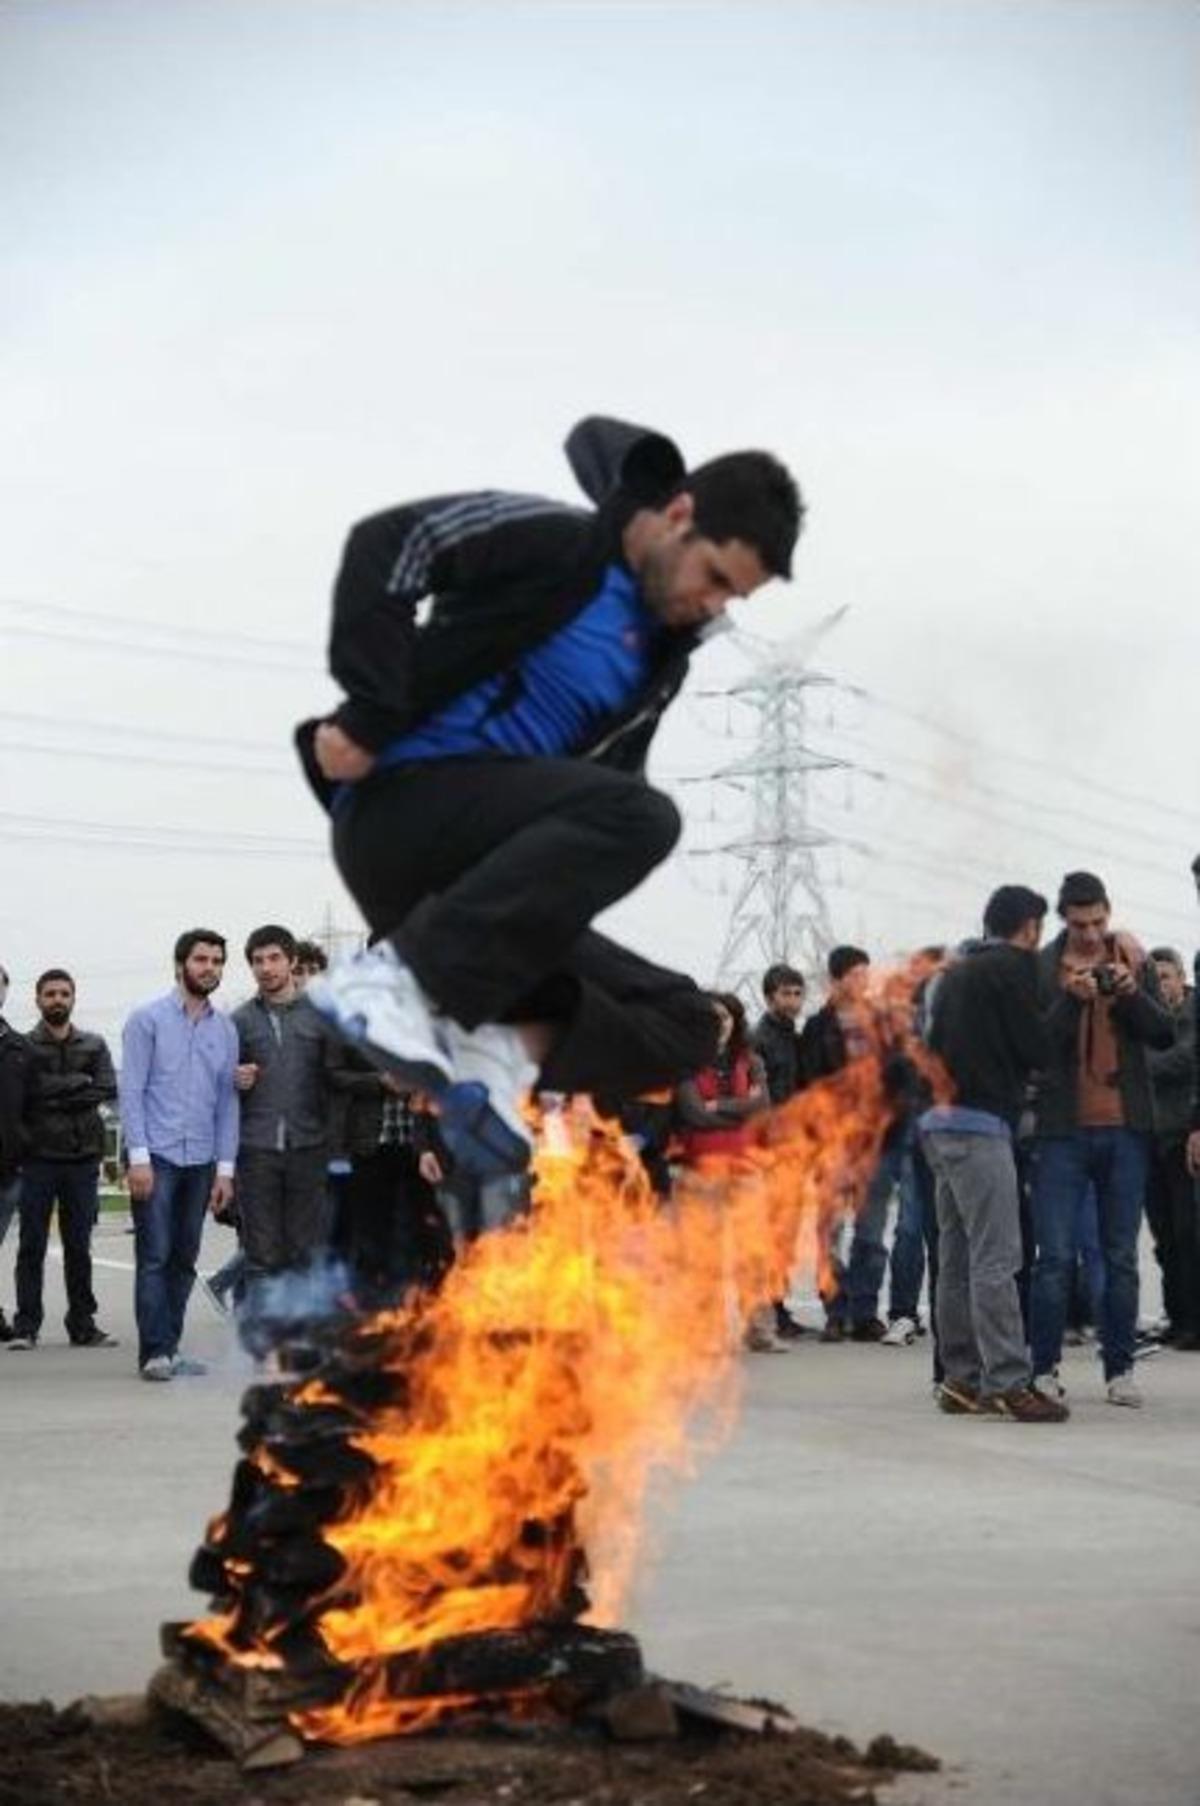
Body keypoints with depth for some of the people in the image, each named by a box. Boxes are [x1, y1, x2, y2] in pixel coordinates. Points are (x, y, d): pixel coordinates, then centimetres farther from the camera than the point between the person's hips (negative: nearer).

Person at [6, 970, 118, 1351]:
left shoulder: (93, 1045, 11)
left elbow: (109, 1089, -4)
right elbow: (25, 1092, -13)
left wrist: (56, 1094, -10)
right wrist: (80, 1082, -13)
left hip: (82, 1158, 2)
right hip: (39, 1158, -2)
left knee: (79, 1245, 7)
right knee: (32, 1245, 0)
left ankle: (82, 1324, 12)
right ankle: (25, 1326, 4)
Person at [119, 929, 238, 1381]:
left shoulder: (226, 1030, 12)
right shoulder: (148, 1020, -1)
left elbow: (227, 1102, 13)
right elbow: (131, 1090, -5)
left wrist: (225, 1168, 6)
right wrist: (139, 1157, -13)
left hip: (201, 1162, 5)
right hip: (157, 1157, -5)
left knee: (184, 1260, 7)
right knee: (154, 1257, -7)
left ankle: (170, 1349, 13)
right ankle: (155, 1352, -7)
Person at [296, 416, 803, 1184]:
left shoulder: (661, 655, 20)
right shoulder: (554, 543, -3)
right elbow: (391, 542, -14)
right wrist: (371, 716, -20)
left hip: (476, 884, 8)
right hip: (401, 810, -8)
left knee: (682, 1023, 0)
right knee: (641, 816, -31)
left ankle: (495, 1052, -20)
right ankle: (397, 976, -31)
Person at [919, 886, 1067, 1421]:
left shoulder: (957, 971, 19)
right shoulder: (1014, 965, -6)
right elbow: (1035, 1047, -8)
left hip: (940, 1120, 9)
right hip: (980, 1121, -9)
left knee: (957, 1257, 10)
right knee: (996, 1259, -10)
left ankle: (962, 1378, 12)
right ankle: (1007, 1382, -13)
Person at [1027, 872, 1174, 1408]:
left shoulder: (1136, 963, 8)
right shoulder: (1042, 968, -1)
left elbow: (1165, 1036, 2)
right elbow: (1035, 1045, -8)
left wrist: (1132, 994, -14)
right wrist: (1073, 999, -21)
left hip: (1126, 1127, 3)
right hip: (1063, 1128, -3)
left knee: (1122, 1257, 6)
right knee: (1055, 1256, -3)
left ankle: (1119, 1369, 12)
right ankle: (1044, 1369, 4)